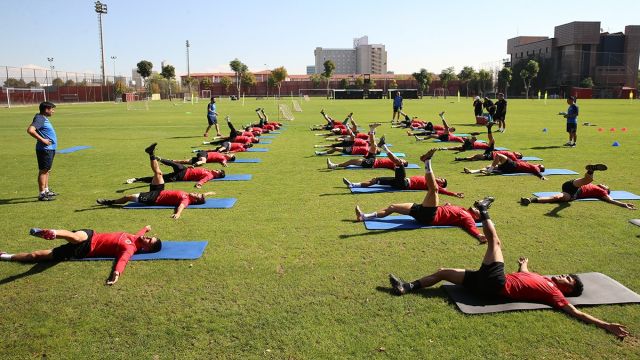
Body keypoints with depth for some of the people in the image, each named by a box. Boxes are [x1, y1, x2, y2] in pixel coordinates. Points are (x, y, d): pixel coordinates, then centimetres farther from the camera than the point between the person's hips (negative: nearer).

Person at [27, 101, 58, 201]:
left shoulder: (44, 118, 15)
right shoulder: (40, 118, -14)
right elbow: (30, 130, -27)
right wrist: (42, 140, -24)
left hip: (50, 149, 10)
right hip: (44, 149, -10)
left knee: (47, 170, 18)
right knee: (43, 171, -6)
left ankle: (46, 190, 29)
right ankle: (42, 194, -3)